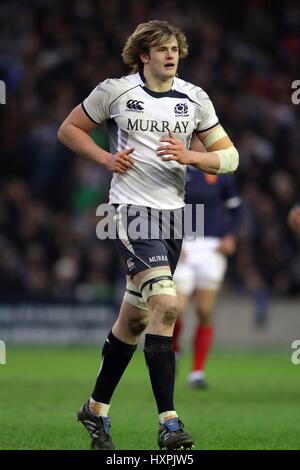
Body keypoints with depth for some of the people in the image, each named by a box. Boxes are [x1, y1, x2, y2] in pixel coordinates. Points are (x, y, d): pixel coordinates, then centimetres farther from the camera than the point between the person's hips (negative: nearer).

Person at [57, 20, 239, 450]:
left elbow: (229, 157, 8)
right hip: (131, 209, -5)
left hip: (173, 213, 5)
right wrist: (105, 158, -5)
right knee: (165, 305, -22)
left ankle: (97, 408, 30)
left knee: (134, 318, 12)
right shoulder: (115, 91, -1)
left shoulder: (194, 98, 8)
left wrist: (189, 156, -11)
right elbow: (69, 129, 11)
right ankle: (168, 423, -25)